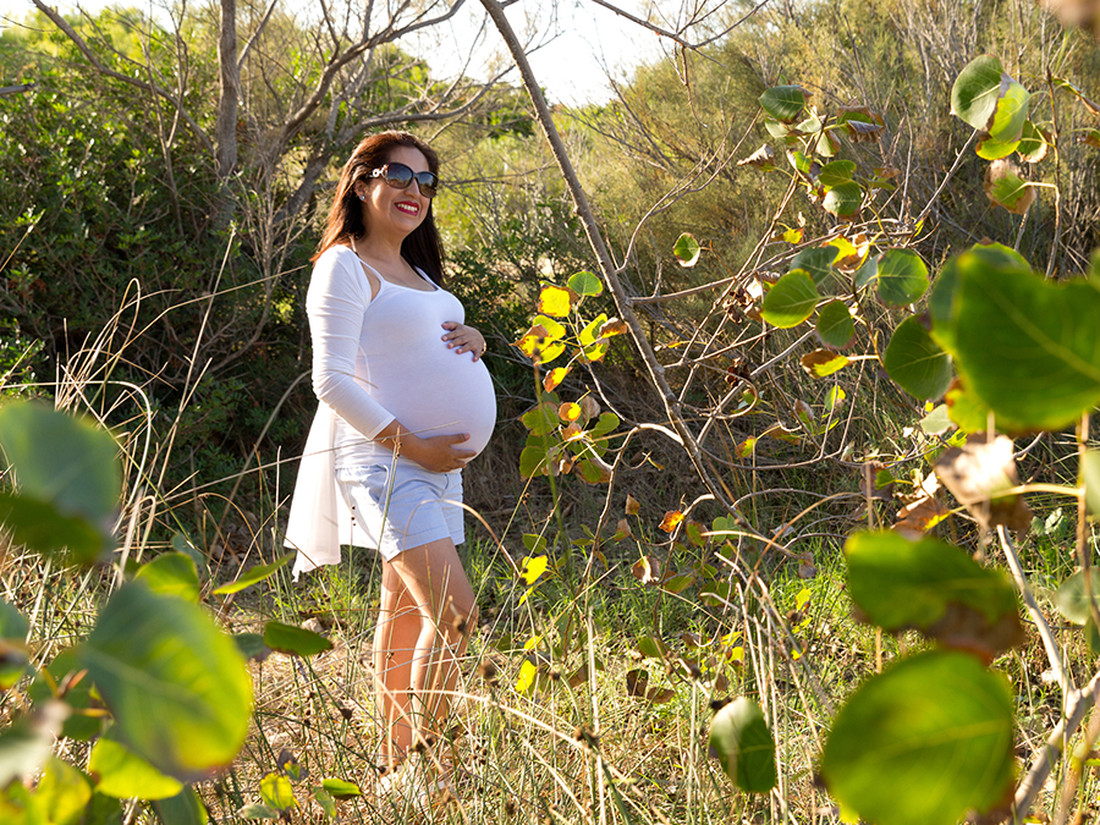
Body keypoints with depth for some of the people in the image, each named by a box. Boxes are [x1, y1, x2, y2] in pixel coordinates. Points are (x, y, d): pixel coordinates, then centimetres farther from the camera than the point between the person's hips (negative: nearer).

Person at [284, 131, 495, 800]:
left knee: (407, 613, 11)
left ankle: (396, 762, 17)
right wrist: (412, 445, -19)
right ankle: (423, 764, -12)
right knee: (454, 612, -19)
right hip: (386, 459, -9)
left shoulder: (417, 271, 19)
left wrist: (472, 342, 5)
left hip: (437, 461, 9)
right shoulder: (346, 266, -8)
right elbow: (333, 382, -15)